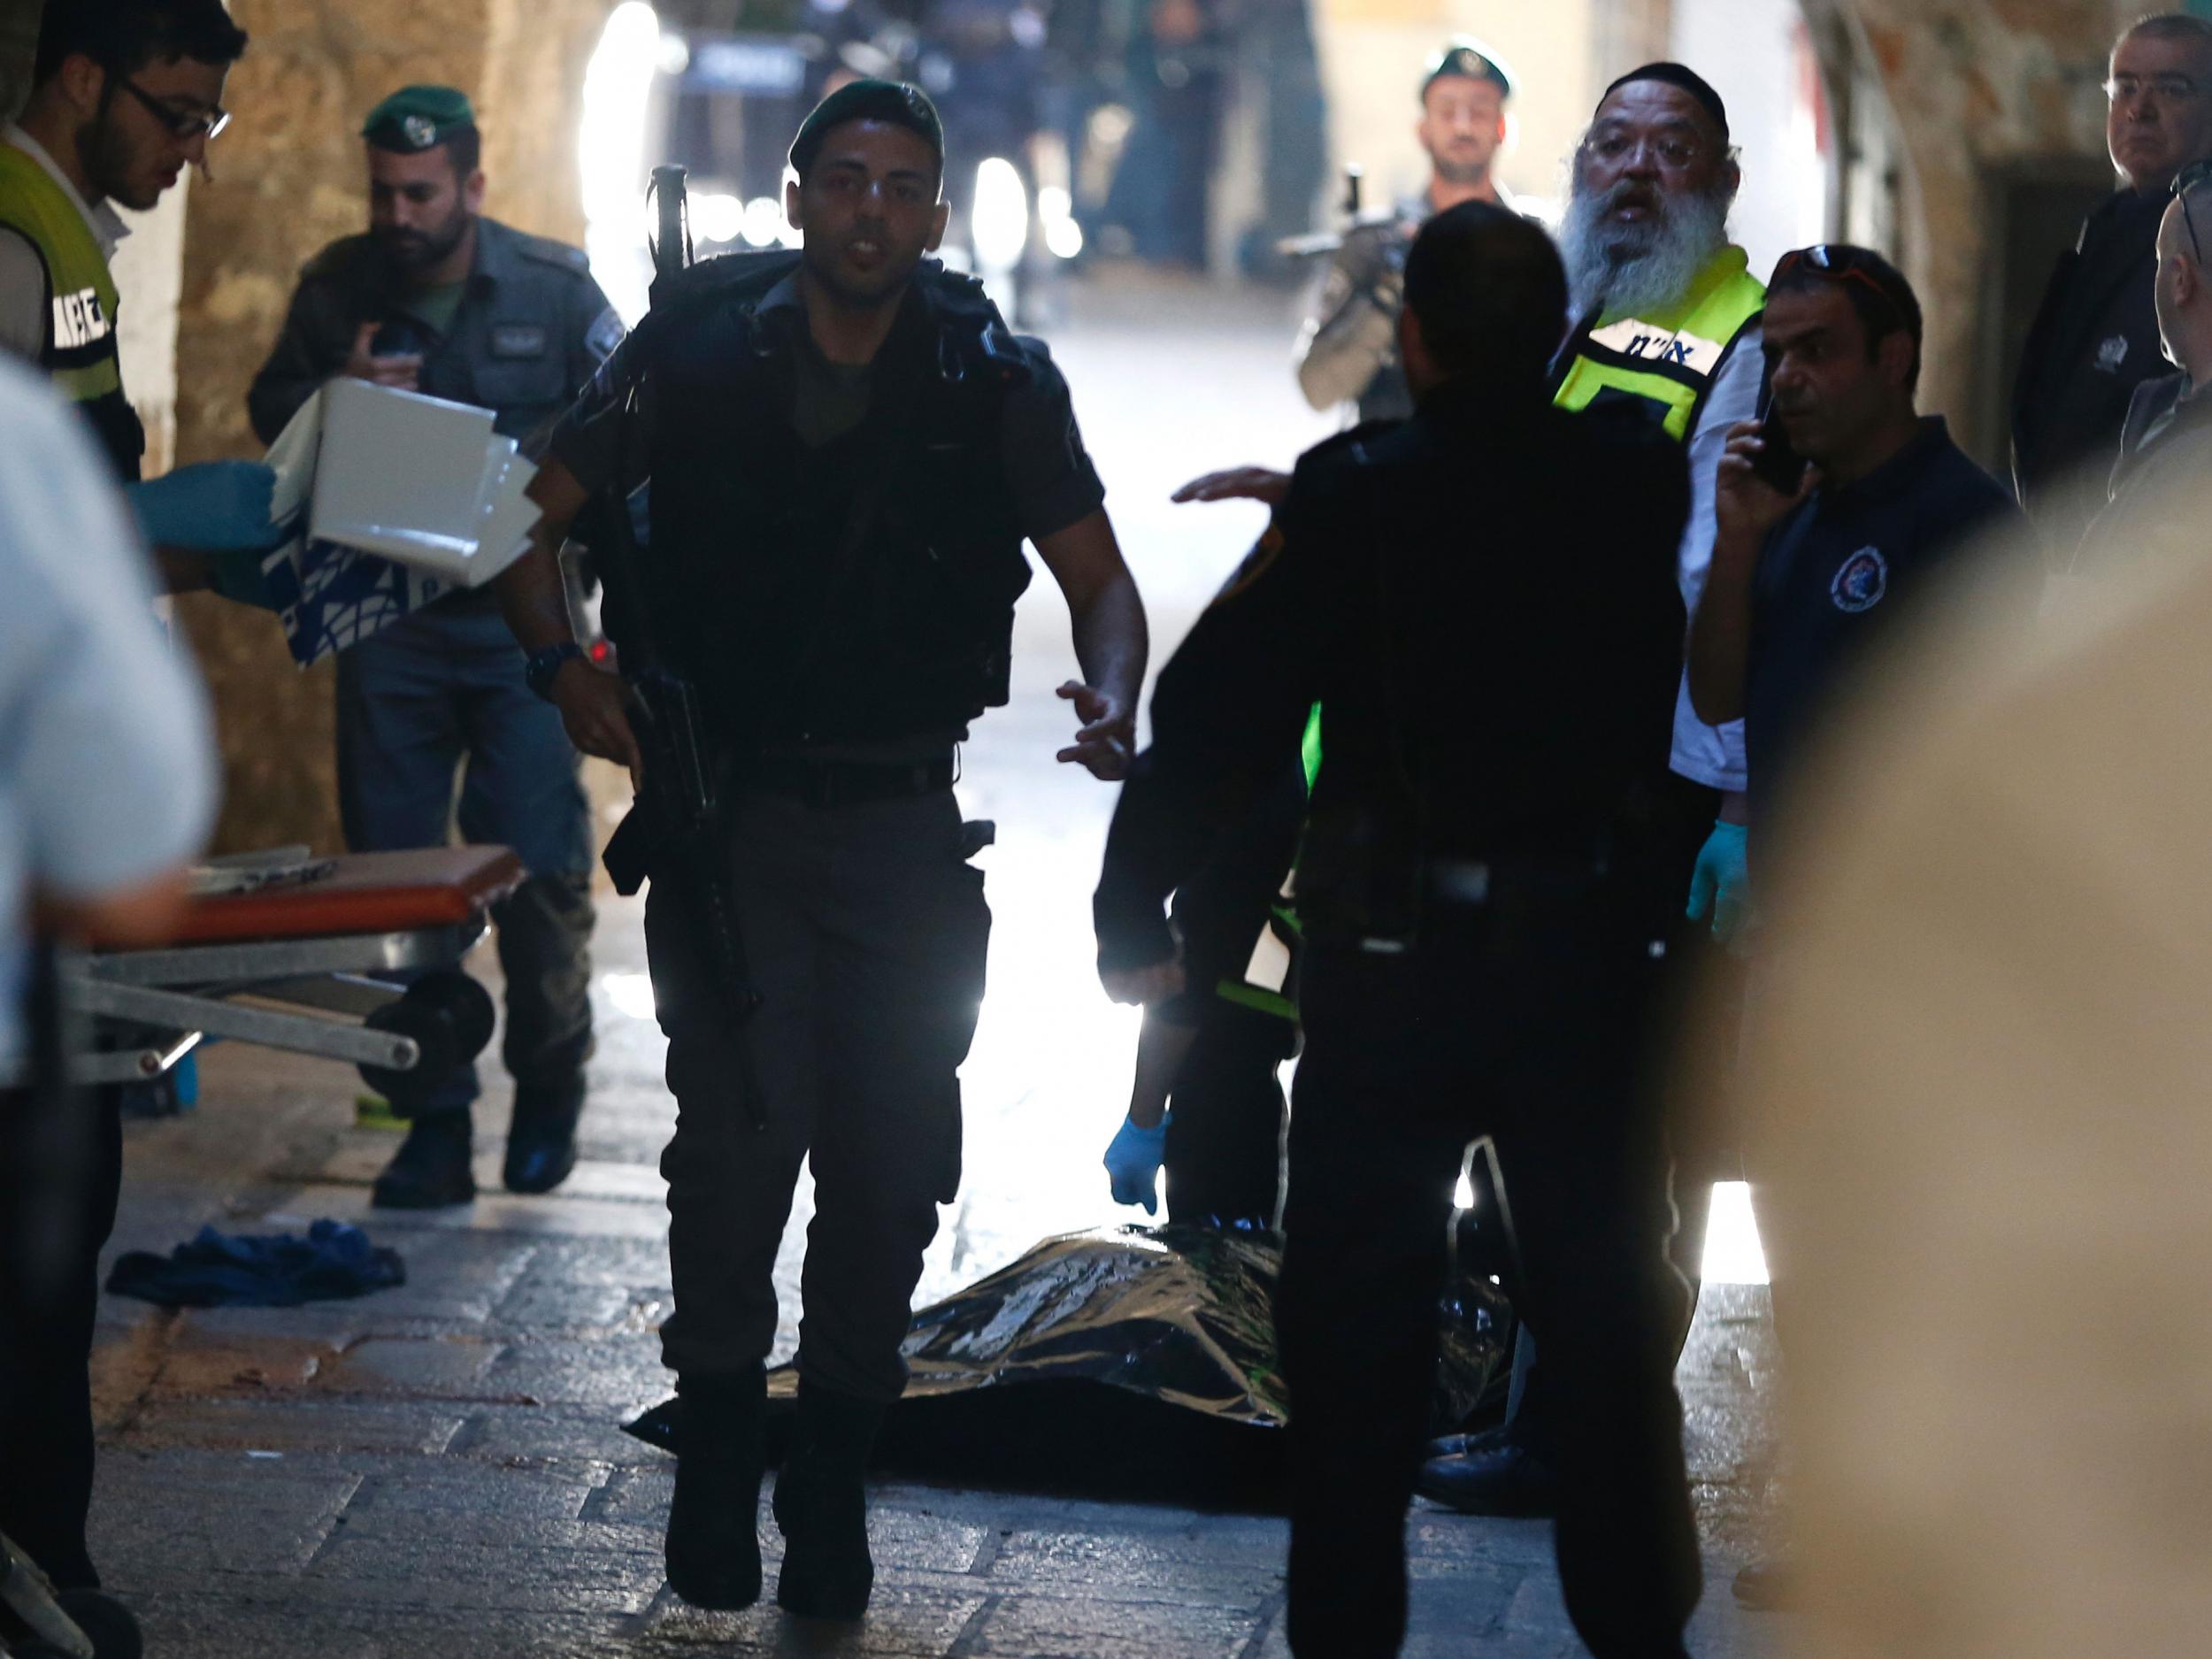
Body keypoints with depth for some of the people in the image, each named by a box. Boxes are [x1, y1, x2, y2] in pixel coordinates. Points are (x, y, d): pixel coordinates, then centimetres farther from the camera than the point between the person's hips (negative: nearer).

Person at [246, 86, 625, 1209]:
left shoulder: (553, 286, -3)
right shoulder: (337, 286, 2)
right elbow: (271, 409, 12)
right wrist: (336, 393, -10)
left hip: (521, 609, -2)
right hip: (386, 617, 2)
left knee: (539, 862, -3)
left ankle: (547, 1095, 19)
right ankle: (434, 1123, 7)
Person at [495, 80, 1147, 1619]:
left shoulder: (998, 381, 0)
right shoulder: (697, 351, -2)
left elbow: (1100, 579, 2)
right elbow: (540, 517, 5)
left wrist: (1112, 699, -19)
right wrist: (561, 661, -12)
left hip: (905, 818, 1)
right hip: (727, 805, -1)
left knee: (890, 1161, 3)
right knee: (739, 1130, -13)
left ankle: (832, 1484, 18)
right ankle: (717, 1453, 5)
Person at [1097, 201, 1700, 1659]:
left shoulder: (1353, 499, -12)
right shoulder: (1639, 488, -4)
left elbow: (1221, 715, -10)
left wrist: (1133, 916, -3)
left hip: (1393, 976, -2)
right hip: (1592, 970, 2)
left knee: (1358, 1332, 9)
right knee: (1610, 1326, 14)